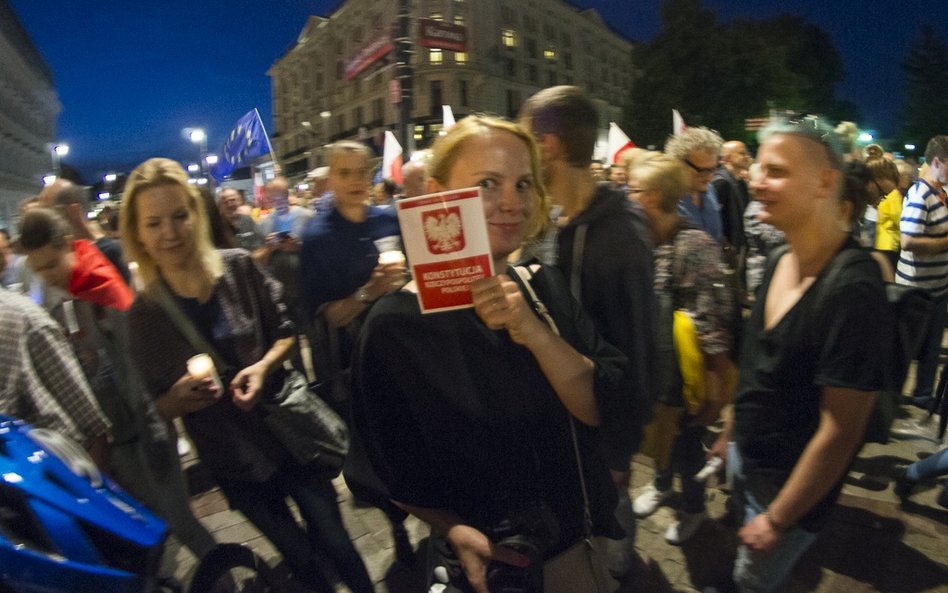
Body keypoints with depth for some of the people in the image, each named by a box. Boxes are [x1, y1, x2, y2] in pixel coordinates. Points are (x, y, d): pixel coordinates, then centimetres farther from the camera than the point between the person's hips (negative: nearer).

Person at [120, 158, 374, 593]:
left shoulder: (238, 267, -10)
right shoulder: (144, 313, -8)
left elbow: (286, 331, 0)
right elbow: (158, 405, 0)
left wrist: (264, 366, -19)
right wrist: (179, 396, -22)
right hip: (230, 459, 1)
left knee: (335, 541, 9)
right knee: (300, 556, 17)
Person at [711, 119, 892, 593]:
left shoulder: (853, 292, -27)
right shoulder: (779, 263, -2)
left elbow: (840, 432, -24)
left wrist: (777, 520, -15)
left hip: (791, 485, -6)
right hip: (744, 459, 6)